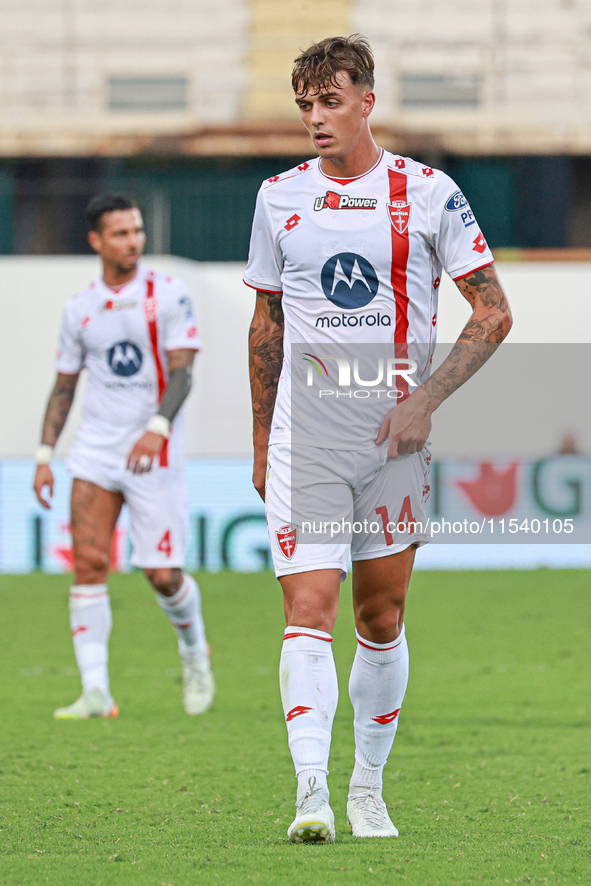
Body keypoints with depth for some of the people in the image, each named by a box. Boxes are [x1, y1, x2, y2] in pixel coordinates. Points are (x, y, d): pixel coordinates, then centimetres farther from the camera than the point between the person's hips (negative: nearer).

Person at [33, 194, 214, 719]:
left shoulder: (168, 295, -3)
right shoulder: (80, 307, 8)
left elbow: (181, 371, -11)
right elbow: (64, 385, 15)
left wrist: (157, 428, -26)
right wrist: (45, 454, 8)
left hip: (155, 454, -3)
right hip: (96, 452, 3)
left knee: (163, 574, -2)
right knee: (88, 563, -11)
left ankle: (194, 652, 30)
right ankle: (95, 692, -12)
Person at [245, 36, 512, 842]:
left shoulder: (428, 193, -2)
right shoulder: (280, 197, 7)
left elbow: (494, 313, 0)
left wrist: (426, 398, -11)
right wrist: (261, 441, 14)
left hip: (397, 436, -1)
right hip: (304, 437, 1)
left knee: (382, 616, 7)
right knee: (307, 609, -12)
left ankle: (369, 790, 20)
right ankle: (311, 794, -20)